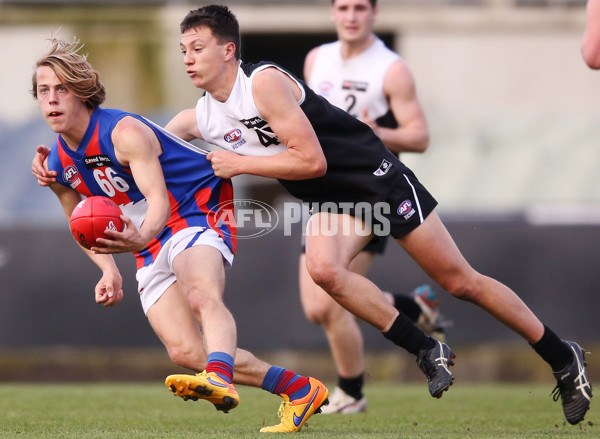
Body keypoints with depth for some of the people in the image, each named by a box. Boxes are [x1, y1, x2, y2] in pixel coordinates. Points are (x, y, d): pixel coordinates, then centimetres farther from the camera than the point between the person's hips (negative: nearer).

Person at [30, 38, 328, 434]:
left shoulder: (126, 133, -19)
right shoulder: (59, 165, 3)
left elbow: (159, 200, -26)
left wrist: (140, 238, -48)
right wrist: (109, 271, 2)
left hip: (196, 213, -7)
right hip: (150, 243, 7)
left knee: (203, 296, -39)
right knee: (185, 351, -8)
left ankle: (220, 380, -67)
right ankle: (300, 390, 1)